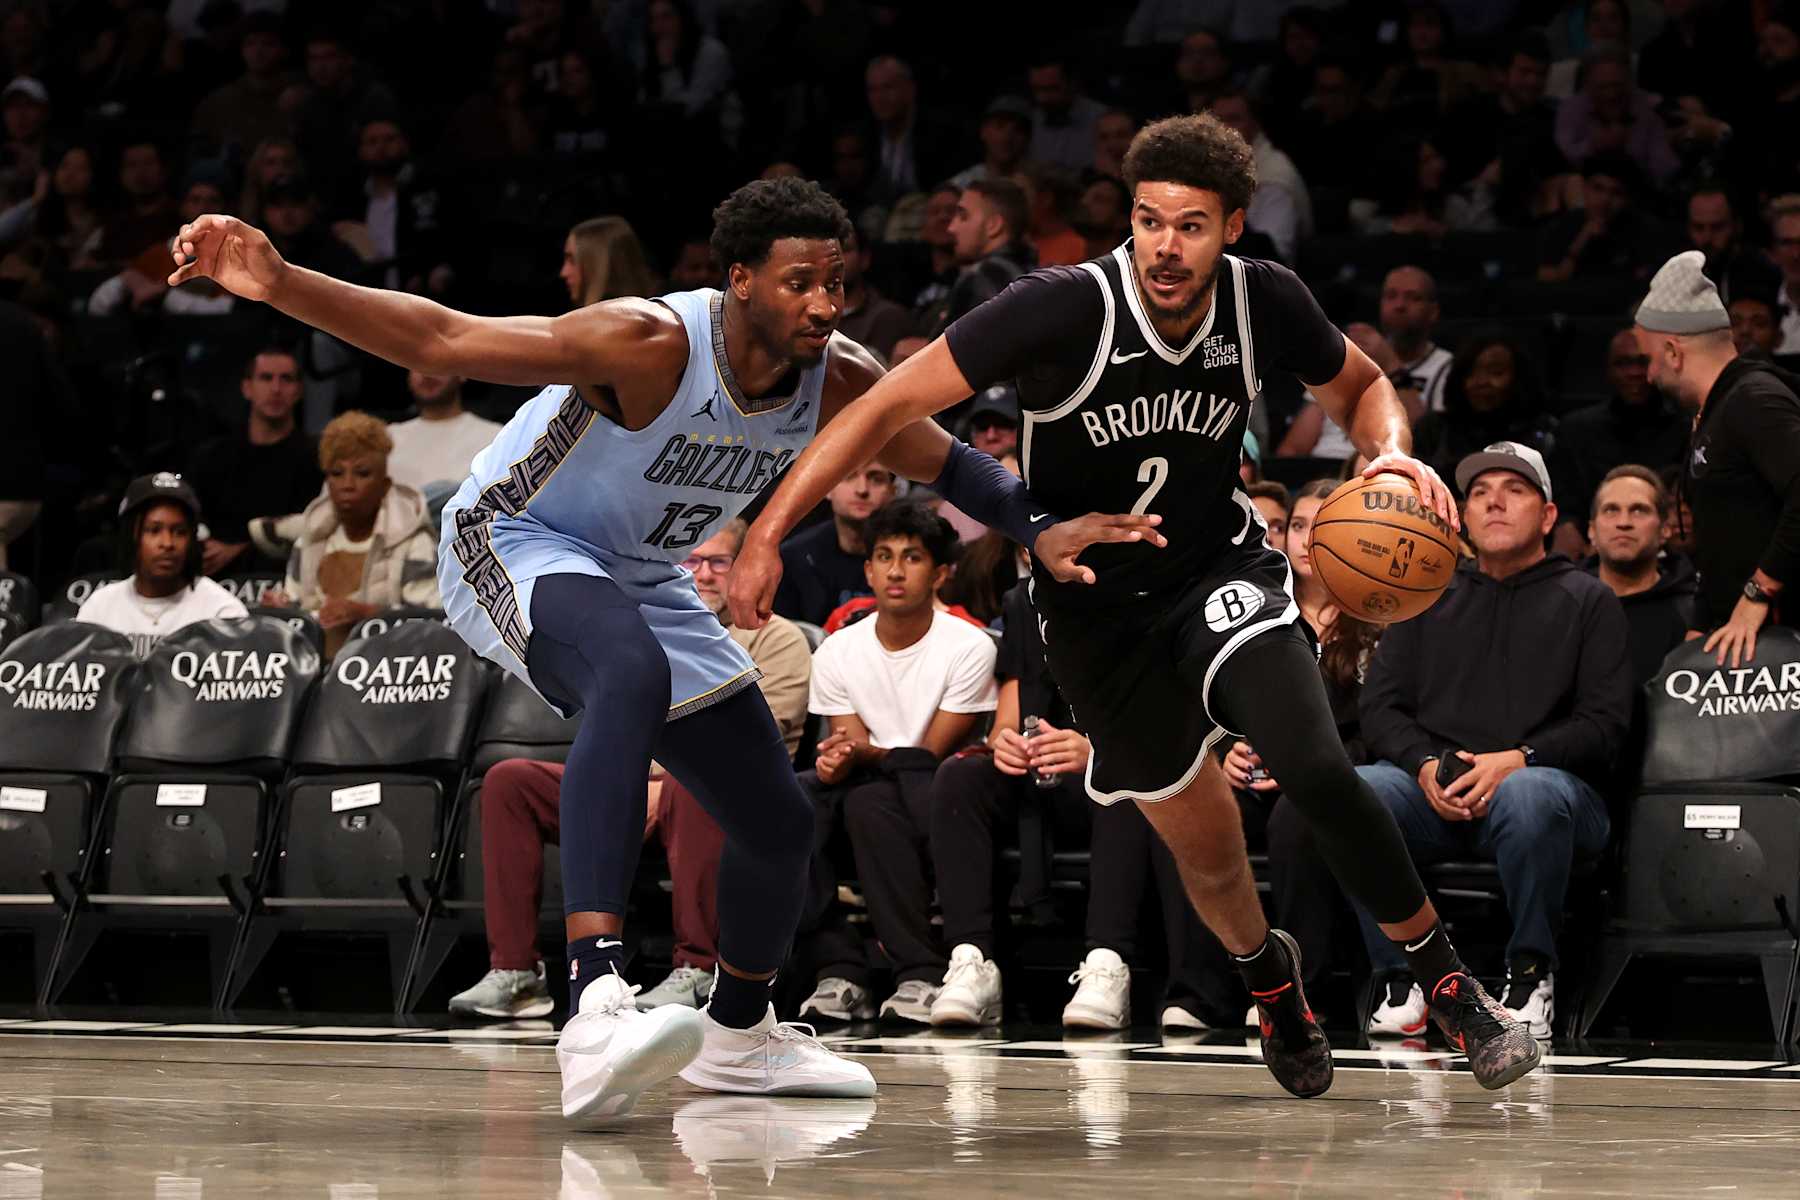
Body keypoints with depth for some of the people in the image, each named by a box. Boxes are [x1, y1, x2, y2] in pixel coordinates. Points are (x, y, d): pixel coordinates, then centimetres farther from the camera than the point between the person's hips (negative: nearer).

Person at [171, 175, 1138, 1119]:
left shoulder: (838, 381, -13)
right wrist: (276, 284, -45)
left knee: (779, 822, 9)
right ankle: (595, 1008, -53)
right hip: (512, 542, -8)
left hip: (641, 580, 8)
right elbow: (440, 340, -34)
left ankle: (737, 1037, 39)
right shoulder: (651, 344, -32)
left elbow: (948, 465, 6)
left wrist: (1041, 531, -13)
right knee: (633, 673, -41)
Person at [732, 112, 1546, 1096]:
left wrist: (1391, 456, -16)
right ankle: (1266, 973, 43)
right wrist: (768, 533, -27)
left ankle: (1451, 986, -9)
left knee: (1312, 765, -26)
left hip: (1219, 564, 1)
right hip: (1095, 602, 0)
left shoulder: (1263, 303, -14)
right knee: (1205, 848, 7)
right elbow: (893, 404, -21)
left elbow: (1359, 387, 7)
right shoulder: (1063, 308, -25)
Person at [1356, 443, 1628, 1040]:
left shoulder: (1587, 600, 13)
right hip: (1434, 794, 2)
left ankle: (1531, 972, -18)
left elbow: (1605, 723, 2)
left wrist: (1517, 760, -15)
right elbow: (1381, 705, 12)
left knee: (1527, 795, -41)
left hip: (1547, 781, -2)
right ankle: (1400, 979, -18)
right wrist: (1427, 766, -9)